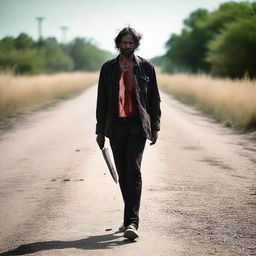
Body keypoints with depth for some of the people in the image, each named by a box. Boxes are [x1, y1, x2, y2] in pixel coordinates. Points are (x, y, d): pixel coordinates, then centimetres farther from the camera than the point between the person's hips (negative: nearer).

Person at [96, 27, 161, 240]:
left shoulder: (145, 67, 5)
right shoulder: (108, 68, 8)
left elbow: (154, 99, 8)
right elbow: (102, 101, 10)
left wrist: (155, 126, 2)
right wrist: (100, 130, 7)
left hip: (138, 126, -3)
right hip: (116, 127, 3)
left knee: (134, 170, -16)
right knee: (122, 174, 8)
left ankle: (131, 222, -19)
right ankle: (131, 219, 21)